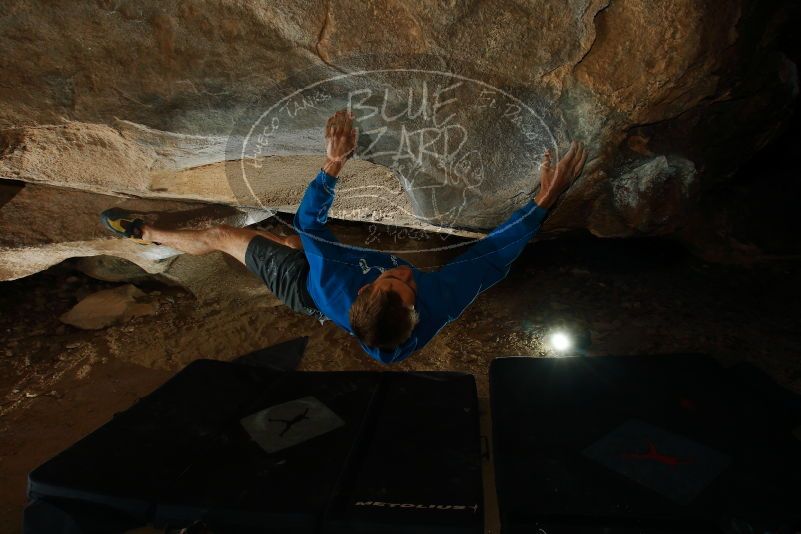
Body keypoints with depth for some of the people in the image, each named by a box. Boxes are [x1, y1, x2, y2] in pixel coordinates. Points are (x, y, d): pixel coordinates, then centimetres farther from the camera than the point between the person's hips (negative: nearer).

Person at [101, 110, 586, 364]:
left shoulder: (335, 288, -49)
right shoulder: (439, 304, -45)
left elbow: (308, 220, -32)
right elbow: (493, 255, -34)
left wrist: (333, 163, -39)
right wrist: (544, 201, -32)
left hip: (303, 281, -2)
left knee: (220, 236, 14)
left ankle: (143, 233, 41)